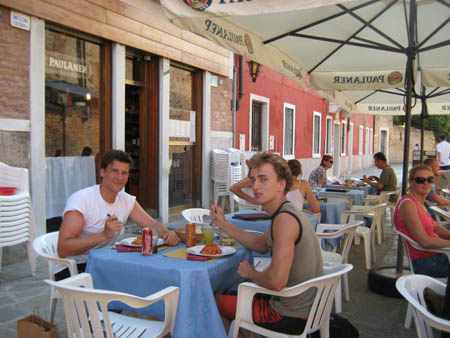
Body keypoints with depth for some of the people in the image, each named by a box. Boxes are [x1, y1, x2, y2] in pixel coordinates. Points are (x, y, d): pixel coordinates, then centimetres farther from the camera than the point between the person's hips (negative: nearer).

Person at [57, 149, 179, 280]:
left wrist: (167, 233, -17)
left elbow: (153, 225, 7)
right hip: (72, 270, -7)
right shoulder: (80, 199, -18)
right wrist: (104, 235, -35)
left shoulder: (127, 200, 3)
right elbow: (63, 250, -25)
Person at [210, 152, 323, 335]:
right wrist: (224, 224, 10)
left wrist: (250, 273, -11)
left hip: (292, 317, -9)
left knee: (221, 301, 11)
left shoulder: (285, 218, -27)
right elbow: (262, 245, 18)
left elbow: (277, 281, -32)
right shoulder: (287, 212, 4)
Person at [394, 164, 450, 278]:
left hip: (435, 255, 9)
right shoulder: (408, 204, -19)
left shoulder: (419, 203, 13)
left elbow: (436, 228, 16)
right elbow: (425, 241, -22)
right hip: (425, 263, -9)